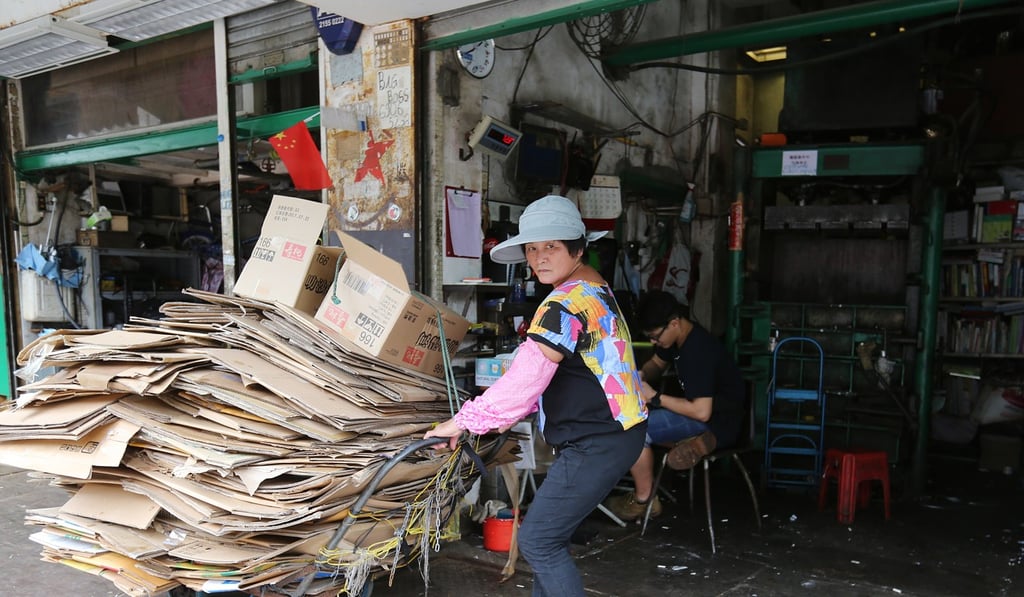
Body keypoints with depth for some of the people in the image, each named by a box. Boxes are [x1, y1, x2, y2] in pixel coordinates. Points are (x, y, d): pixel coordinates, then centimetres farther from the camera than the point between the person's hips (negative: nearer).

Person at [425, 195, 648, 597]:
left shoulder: (566, 304, -21)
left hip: (598, 443, -10)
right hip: (612, 431, 10)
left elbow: (525, 377, -24)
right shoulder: (593, 287, 12)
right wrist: (512, 413, 14)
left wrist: (463, 421, -14)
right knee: (550, 533, 18)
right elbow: (546, 374, 18)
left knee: (537, 541, -2)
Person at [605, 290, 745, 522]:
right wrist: (642, 375, -4)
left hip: (717, 423, -10)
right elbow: (657, 363, 20)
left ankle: (643, 499, -3)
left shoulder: (698, 351, -28)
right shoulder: (678, 337, 1)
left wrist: (654, 397, -22)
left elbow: (701, 412, -30)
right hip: (701, 406, 10)